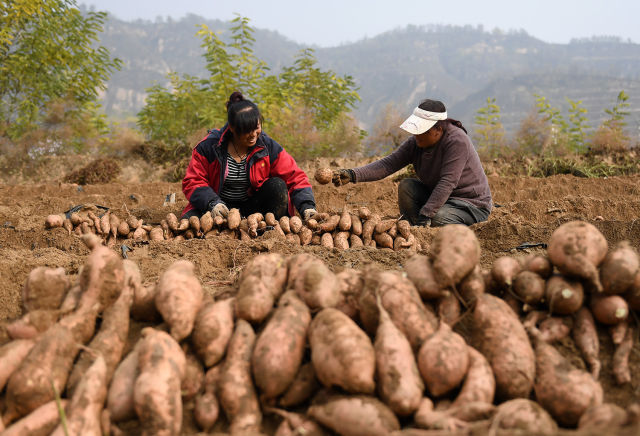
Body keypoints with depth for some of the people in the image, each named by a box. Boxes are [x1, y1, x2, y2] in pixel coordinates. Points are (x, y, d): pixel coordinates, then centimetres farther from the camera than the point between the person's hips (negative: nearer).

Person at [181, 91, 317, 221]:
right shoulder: (208, 147, -10)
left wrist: (306, 206, -24)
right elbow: (192, 181, -7)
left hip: (252, 206, 1)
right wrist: (212, 203, -26)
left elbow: (295, 177, -6)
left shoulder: (269, 147, -6)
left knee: (277, 186, -26)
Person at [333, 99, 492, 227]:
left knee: (437, 217, -33)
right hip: (438, 197, 7)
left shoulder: (457, 141, -25)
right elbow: (388, 164, -13)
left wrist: (425, 215, -35)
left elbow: (447, 183, -31)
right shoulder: (415, 142, -5)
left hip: (472, 204, -6)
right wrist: (352, 175, -27)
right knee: (406, 186, -12)